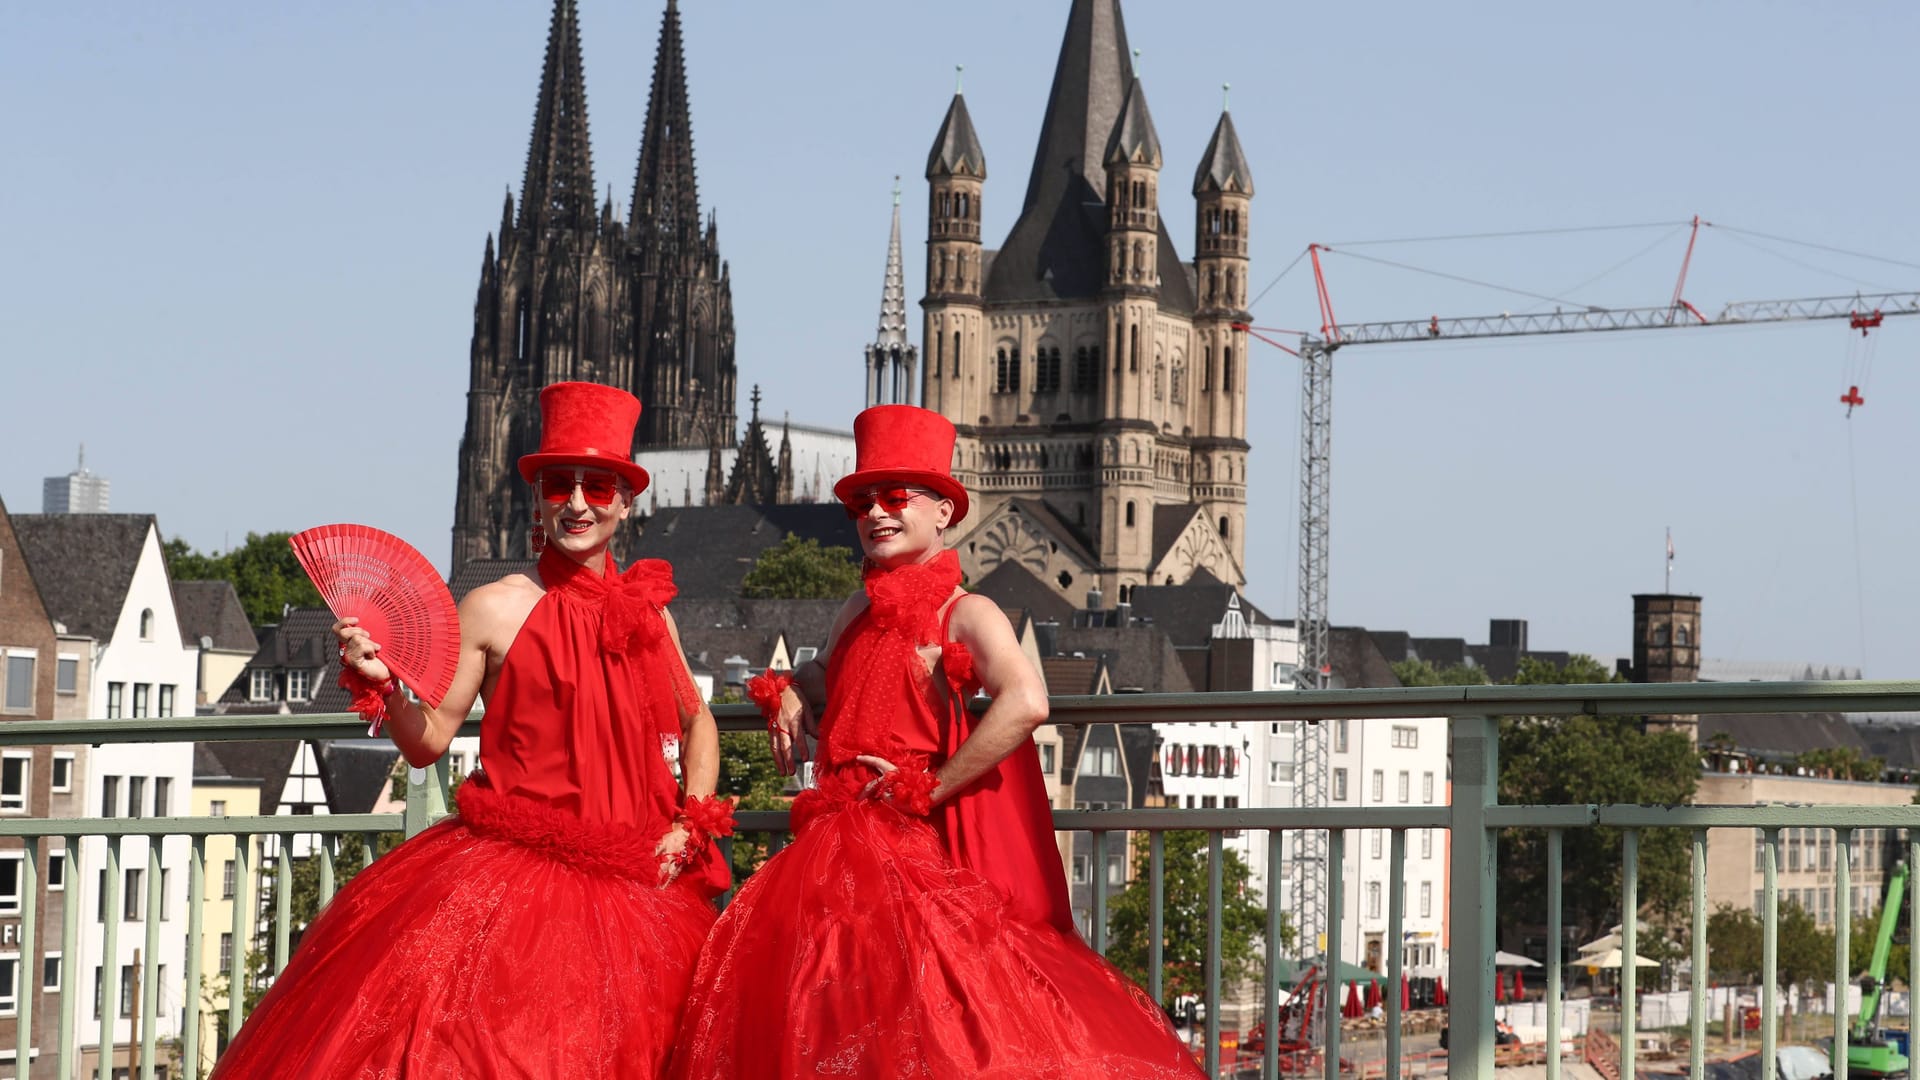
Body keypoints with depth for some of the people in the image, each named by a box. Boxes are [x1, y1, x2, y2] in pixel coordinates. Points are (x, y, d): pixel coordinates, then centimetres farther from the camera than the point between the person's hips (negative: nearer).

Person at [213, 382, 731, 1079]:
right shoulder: (495, 609, -2)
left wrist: (690, 826, 9)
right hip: (507, 877, -3)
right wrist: (381, 684, -17)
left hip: (631, 885, 3)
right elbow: (429, 742, 0)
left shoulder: (646, 611, 8)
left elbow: (697, 723, 22)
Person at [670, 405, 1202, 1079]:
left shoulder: (964, 614, -8)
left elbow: (1026, 702, -27)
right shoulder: (863, 609, 14)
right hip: (838, 847, 7)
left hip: (912, 849, -7)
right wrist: (787, 693, 12)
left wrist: (928, 789, -21)